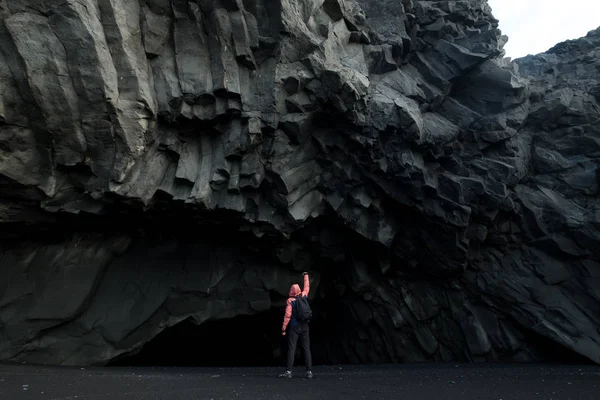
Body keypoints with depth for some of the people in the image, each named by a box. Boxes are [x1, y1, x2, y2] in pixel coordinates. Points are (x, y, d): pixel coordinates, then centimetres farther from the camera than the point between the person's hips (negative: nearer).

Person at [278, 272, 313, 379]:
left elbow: (287, 316, -12)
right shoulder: (304, 296, 1)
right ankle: (309, 371, 6)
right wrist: (306, 275, 33)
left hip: (294, 327, -4)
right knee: (307, 349, 5)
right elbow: (307, 287, 20)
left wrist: (283, 329, -6)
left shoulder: (290, 301, -9)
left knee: (291, 349, -1)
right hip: (304, 326, 4)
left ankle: (289, 371, -1)